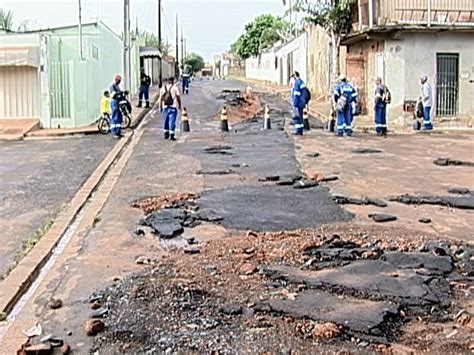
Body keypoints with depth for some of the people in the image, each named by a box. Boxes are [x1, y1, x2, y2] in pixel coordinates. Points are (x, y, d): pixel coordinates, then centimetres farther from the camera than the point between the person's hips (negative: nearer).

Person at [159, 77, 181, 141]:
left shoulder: (163, 88, 7)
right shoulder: (175, 88, -2)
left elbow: (160, 98, 5)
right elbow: (178, 97, -3)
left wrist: (160, 107, 10)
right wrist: (179, 105, 8)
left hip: (165, 107, 3)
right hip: (173, 107, -3)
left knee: (165, 121, 14)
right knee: (172, 121, -3)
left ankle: (166, 134, 20)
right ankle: (172, 136, -5)